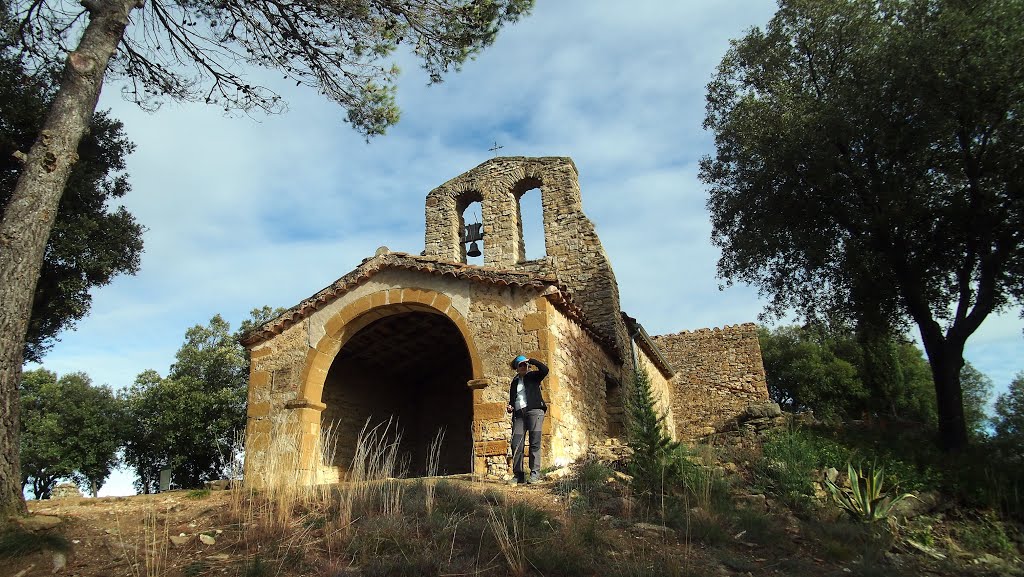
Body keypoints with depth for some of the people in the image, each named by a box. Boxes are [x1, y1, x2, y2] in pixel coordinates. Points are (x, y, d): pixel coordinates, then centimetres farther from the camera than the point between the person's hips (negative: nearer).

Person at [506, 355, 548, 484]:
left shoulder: (533, 376, 11)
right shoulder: (515, 382, 23)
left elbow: (544, 370, -9)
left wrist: (531, 360, -5)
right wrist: (510, 407, 8)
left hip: (534, 411, -4)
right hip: (519, 414, 4)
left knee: (535, 443, -9)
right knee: (516, 445, -5)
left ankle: (535, 473, -7)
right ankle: (518, 475, 1)